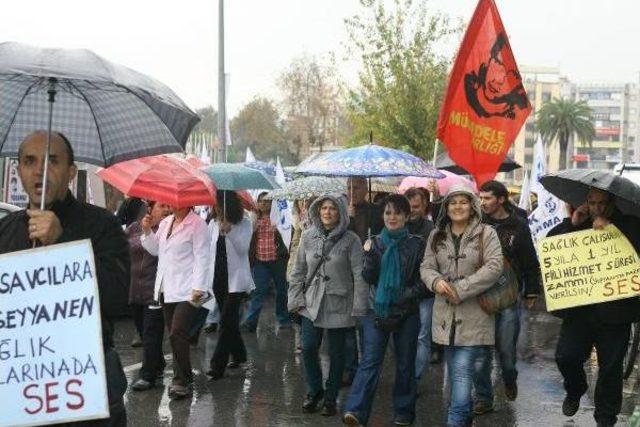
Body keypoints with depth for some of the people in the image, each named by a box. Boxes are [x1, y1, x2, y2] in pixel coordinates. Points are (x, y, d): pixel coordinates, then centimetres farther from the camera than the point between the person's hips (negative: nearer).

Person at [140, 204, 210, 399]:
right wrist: (147, 231, 4)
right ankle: (183, 378, 21)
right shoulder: (165, 222, 15)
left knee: (177, 334, -15)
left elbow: (201, 258, -12)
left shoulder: (197, 225, -8)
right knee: (175, 335, 11)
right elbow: (155, 249, 20)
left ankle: (181, 381, -6)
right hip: (166, 290, 8)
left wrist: (198, 288, -17)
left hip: (186, 291, -8)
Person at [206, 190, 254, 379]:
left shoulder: (244, 224, -6)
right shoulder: (213, 224, 6)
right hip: (217, 277, 5)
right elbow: (208, 249, 9)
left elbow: (243, 248, -16)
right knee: (229, 319, 14)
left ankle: (218, 365, -8)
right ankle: (239, 354, 31)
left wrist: (229, 231, -30)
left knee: (226, 320, -9)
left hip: (236, 279, -5)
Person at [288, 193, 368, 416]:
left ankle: (330, 397, 24)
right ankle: (314, 391, 23)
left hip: (339, 306, -2)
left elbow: (359, 275, -9)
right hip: (312, 303, 3)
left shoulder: (350, 240, -8)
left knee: (336, 353, 7)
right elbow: (298, 271, 8)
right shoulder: (308, 237, 2)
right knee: (308, 349, -1)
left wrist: (359, 308, -12)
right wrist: (296, 300, 3)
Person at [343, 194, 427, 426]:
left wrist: (407, 294, -14)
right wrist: (369, 255, -17)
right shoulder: (375, 242, 5)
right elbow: (369, 278, -2)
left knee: (405, 363, 10)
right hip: (376, 310, 1)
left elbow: (423, 280, 1)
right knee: (370, 361, -8)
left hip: (406, 313, 0)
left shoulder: (417, 244, 0)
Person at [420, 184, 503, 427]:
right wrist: (436, 281, -18)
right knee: (456, 372, 14)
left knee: (462, 371, -12)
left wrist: (460, 289, -18)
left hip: (473, 315, -5)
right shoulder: (437, 235, 11)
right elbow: (426, 266, 7)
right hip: (446, 314, 5)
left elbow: (494, 267, -13)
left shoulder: (486, 233, -3)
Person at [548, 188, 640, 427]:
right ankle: (575, 391, 29)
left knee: (610, 367, 7)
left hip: (614, 311, -2)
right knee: (566, 356, -3)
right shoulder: (580, 224, 8)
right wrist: (572, 224, -8)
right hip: (578, 309, 3)